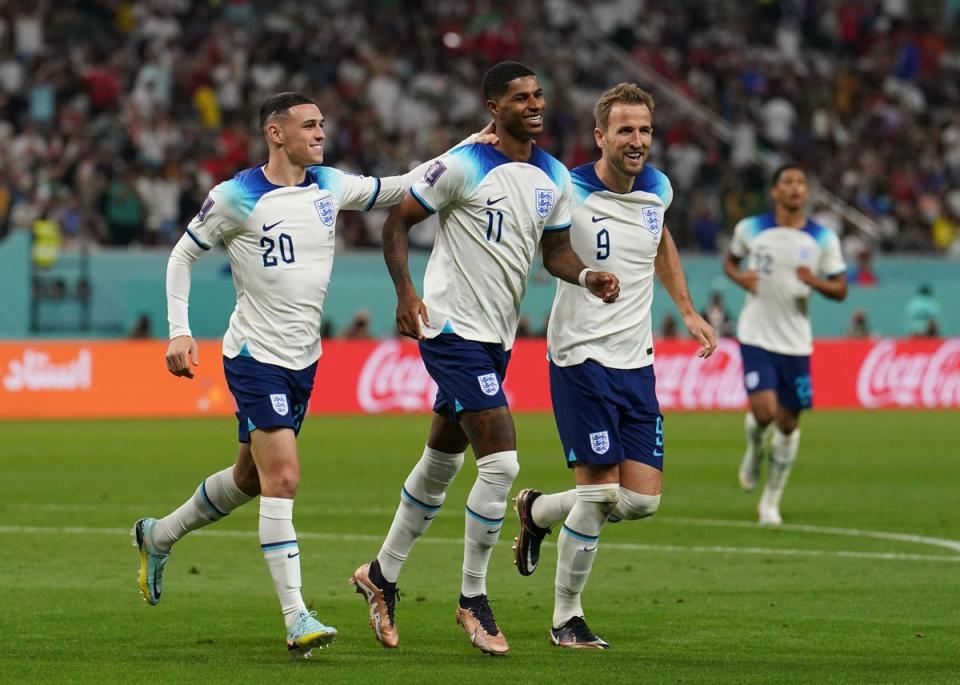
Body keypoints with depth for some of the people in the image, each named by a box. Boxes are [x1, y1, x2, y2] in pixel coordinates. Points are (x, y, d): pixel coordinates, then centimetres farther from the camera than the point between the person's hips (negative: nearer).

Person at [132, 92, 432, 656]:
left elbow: (399, 190, 14)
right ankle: (297, 619, -19)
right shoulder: (237, 198, -11)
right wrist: (179, 331, -9)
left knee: (250, 479, 18)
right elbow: (183, 255, -1)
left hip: (303, 359, 7)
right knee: (283, 477, -17)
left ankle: (158, 536, 43)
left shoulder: (329, 186, 5)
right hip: (256, 356, -7)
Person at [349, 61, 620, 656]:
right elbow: (398, 222, -7)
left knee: (442, 462, 18)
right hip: (454, 330, -8)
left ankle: (382, 576, 35)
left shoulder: (555, 178, 7)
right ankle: (473, 600, -1)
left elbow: (556, 250, 16)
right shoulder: (464, 166, -13)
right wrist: (405, 291, -20)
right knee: (501, 462, -15)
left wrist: (587, 277, -6)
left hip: (498, 338, 8)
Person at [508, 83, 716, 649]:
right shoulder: (568, 194, -14)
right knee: (599, 492, -10)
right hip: (582, 358, -6)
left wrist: (688, 311, 25)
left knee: (643, 499, 1)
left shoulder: (658, 189, 5)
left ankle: (537, 511, 28)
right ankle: (566, 618, 8)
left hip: (637, 363, 6)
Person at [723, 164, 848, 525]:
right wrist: (740, 277, -7)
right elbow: (730, 261, 16)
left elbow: (840, 289, 2)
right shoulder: (750, 229, -2)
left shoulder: (823, 239, -2)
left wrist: (815, 282, -19)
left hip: (796, 343, 2)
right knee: (764, 411, -18)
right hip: (757, 337, -2)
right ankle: (755, 448, 19)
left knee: (788, 422, 4)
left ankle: (771, 501, 21)